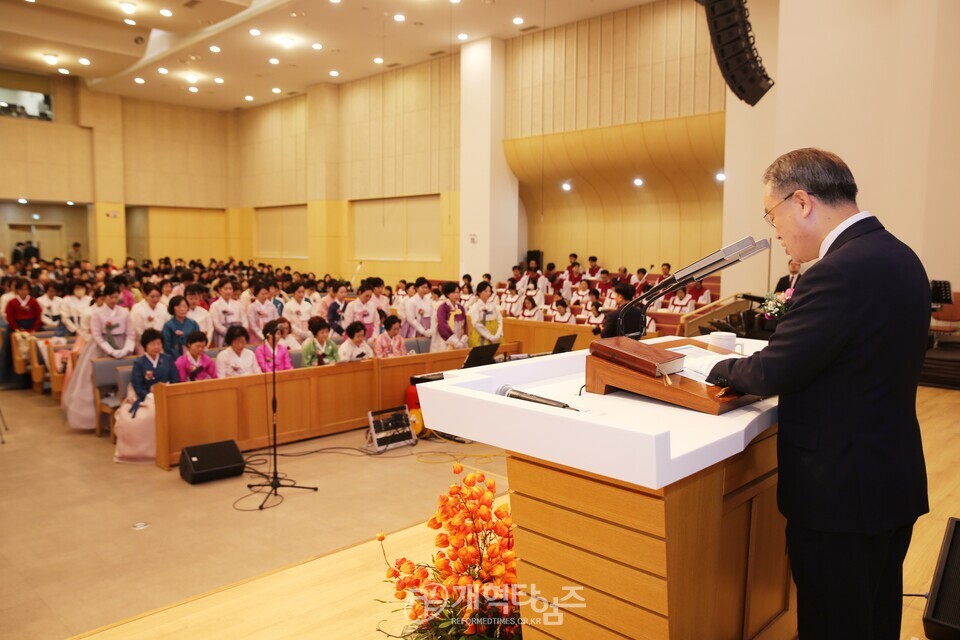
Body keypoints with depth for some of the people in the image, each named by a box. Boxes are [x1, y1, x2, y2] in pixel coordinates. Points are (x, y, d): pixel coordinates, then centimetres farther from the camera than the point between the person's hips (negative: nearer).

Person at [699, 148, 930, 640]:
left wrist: (720, 369, -2)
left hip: (841, 492, -9)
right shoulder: (897, 255, 5)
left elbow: (772, 373, -22)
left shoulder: (841, 271, -26)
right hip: (895, 481, 9)